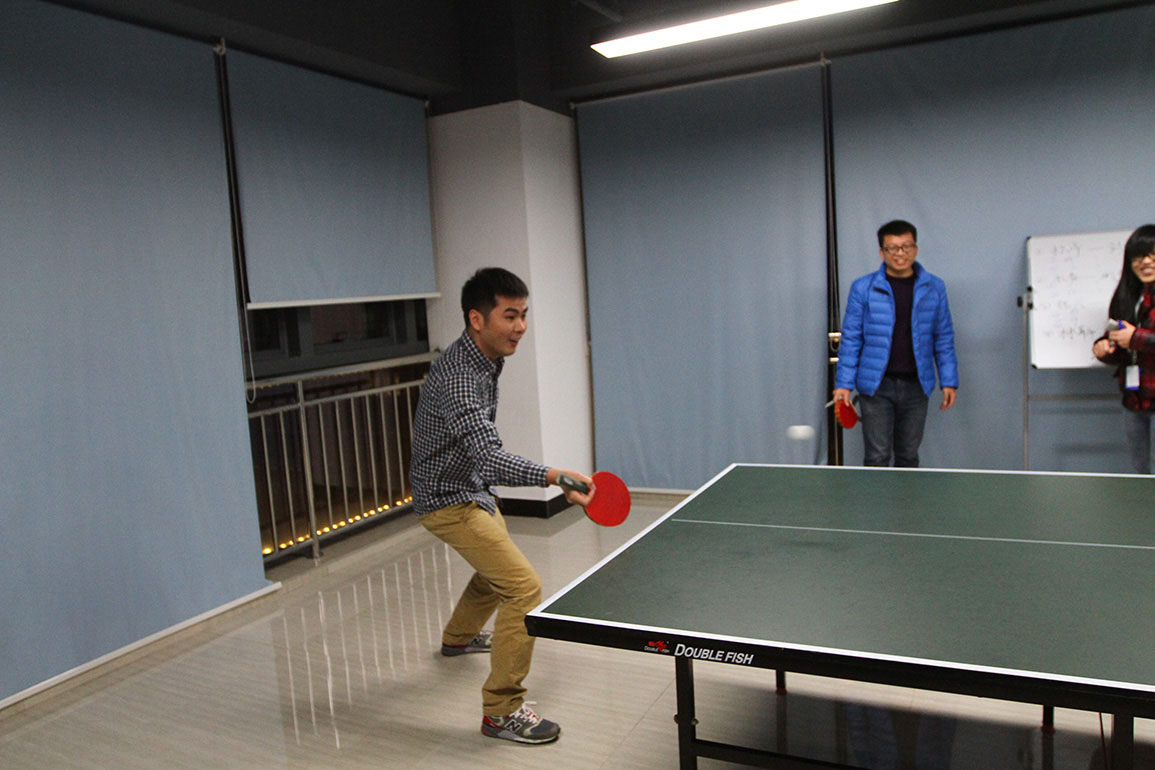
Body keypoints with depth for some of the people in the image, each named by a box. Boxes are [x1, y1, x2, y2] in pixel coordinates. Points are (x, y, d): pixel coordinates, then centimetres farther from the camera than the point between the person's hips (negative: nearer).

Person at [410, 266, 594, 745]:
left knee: (496, 570, 30)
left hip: (474, 488, 10)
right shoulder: (458, 378, -33)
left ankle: (458, 637, 57)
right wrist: (552, 477, -57)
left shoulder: (486, 358, -1)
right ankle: (501, 711, -5)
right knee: (524, 587, -17)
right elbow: (490, 459, -44)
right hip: (448, 499, -10)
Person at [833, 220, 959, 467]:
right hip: (876, 386, -2)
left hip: (916, 386, 3)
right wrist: (844, 383, -5)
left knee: (908, 457, 11)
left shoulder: (934, 288, 5)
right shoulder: (862, 288, -2)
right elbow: (851, 339, 0)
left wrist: (949, 381, 4)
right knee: (878, 458, -3)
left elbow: (944, 339, 10)